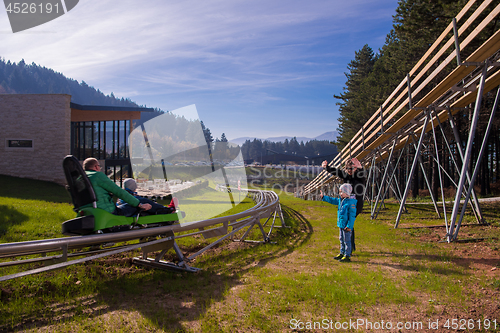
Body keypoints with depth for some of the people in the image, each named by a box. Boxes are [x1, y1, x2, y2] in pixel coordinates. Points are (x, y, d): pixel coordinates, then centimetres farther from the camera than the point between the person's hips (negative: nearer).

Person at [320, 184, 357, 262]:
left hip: (346, 226, -9)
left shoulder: (351, 202, -17)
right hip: (341, 224, 9)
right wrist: (324, 197, 23)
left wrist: (349, 226, -20)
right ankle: (342, 253, 29)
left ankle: (347, 256, 6)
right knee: (341, 239, 17)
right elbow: (332, 200, 24)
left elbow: (352, 215, -18)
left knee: (347, 240, -1)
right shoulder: (340, 200, 8)